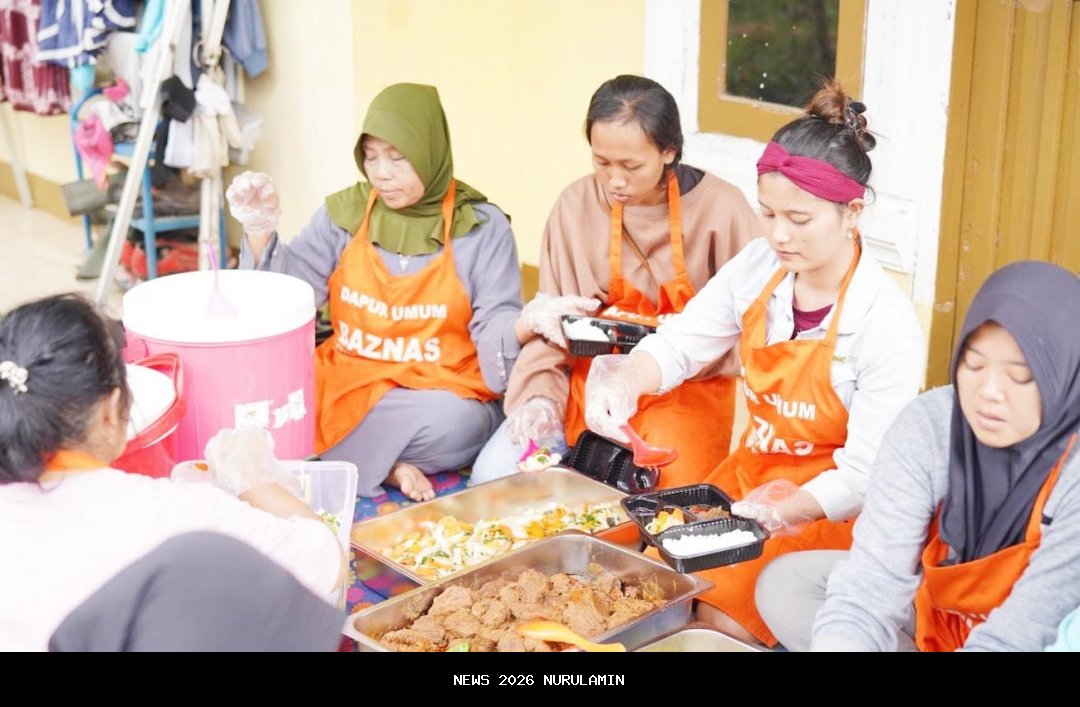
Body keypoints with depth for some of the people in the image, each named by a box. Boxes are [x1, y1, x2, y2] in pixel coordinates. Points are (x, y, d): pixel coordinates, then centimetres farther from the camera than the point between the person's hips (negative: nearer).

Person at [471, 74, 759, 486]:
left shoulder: (722, 209, -11)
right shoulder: (576, 205, -3)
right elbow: (552, 322, 2)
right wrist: (540, 395, -13)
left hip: (687, 388, -2)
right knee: (493, 475, -16)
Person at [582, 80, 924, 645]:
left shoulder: (887, 326, -22)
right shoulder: (758, 267, -7)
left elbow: (864, 476, -20)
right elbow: (679, 344, -1)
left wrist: (766, 516, -30)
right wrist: (628, 379, -23)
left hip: (825, 512, -5)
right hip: (749, 473, 5)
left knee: (716, 617, -19)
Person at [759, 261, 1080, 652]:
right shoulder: (928, 423, -17)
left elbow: (1019, 635, -30)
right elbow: (874, 579, -23)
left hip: (1040, 637, -5)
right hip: (939, 613, 5)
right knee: (784, 585, -8)